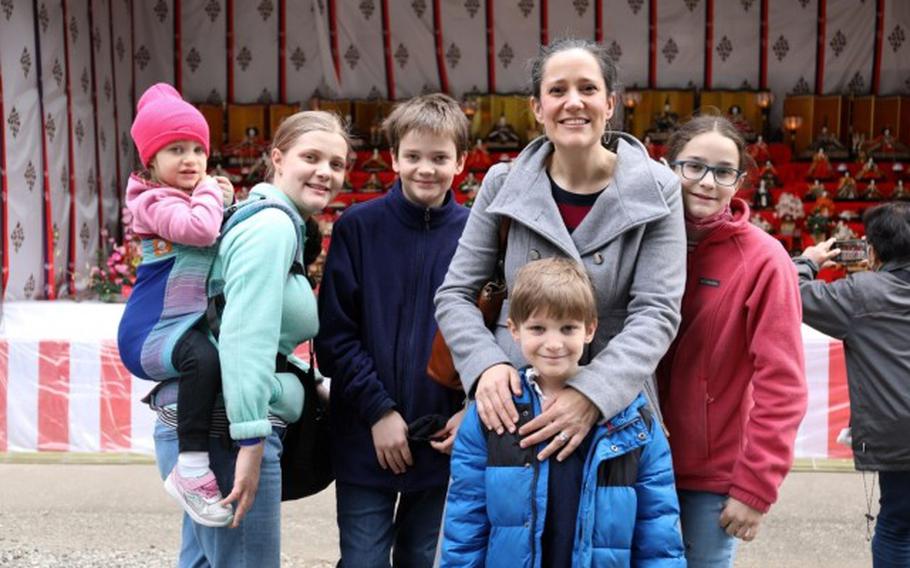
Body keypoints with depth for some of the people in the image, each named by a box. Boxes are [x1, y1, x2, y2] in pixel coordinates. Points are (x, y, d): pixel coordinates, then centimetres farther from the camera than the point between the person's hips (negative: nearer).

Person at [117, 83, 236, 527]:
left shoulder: (195, 196, 16)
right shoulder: (156, 201, -13)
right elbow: (199, 229, -33)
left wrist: (227, 201, -2)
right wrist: (210, 194, -15)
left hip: (187, 322, 10)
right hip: (152, 332, -10)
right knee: (202, 359, -39)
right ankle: (191, 469, -34)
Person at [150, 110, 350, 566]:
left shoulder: (281, 225, 18)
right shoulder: (273, 225, -12)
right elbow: (245, 336, -22)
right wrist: (251, 441, -25)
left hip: (206, 423, 11)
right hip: (226, 431, -11)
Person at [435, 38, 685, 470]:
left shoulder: (655, 190, -6)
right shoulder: (503, 185, -1)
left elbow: (656, 313, -12)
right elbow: (454, 295, 1)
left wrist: (592, 394, -25)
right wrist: (486, 365, -17)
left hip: (614, 408, -1)